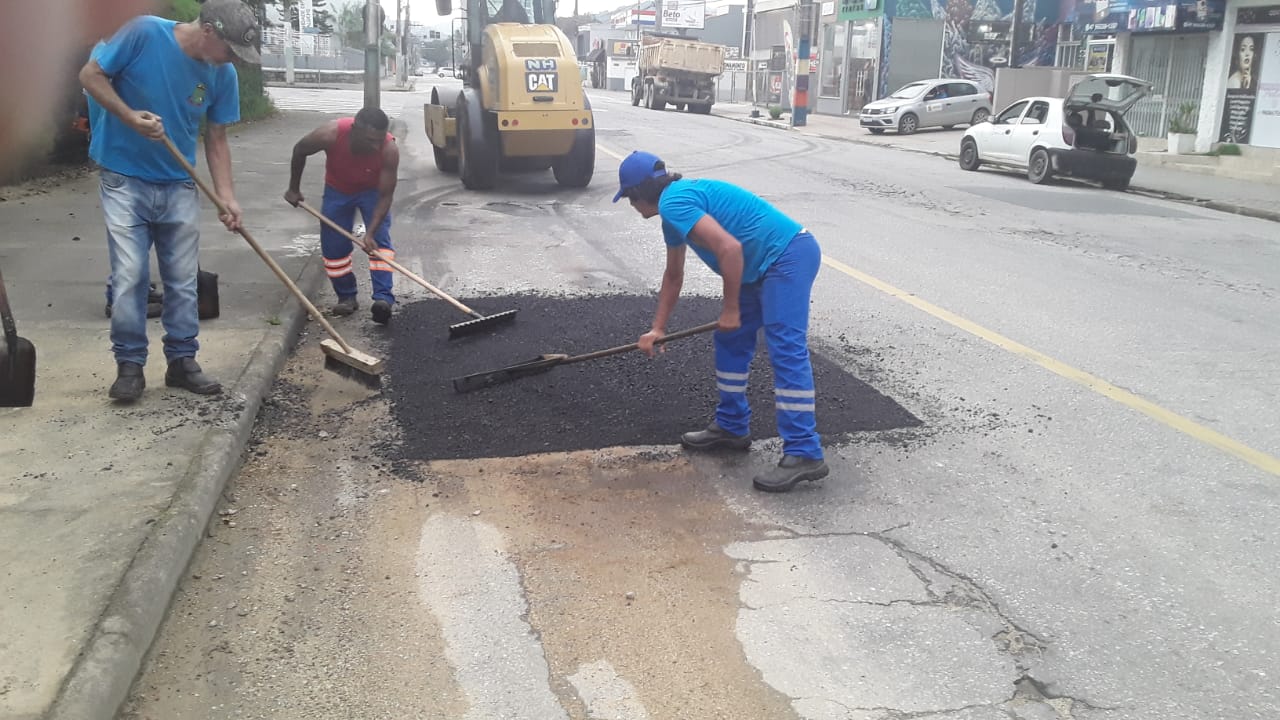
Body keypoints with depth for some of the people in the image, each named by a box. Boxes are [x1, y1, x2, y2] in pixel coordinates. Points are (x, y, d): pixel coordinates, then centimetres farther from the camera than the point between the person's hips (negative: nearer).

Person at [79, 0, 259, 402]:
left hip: (179, 187, 4)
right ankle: (129, 364, 7)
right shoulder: (144, 33, -16)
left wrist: (227, 198, -7)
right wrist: (131, 117, -22)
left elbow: (216, 139, 2)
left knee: (183, 279, 6)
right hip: (125, 180, -4)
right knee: (129, 277, -6)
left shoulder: (223, 75, -5)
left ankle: (182, 360, 18)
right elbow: (90, 75, -8)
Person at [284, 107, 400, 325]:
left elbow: (386, 196, -30)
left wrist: (370, 233, -41)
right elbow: (299, 150, -14)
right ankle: (347, 297, 15)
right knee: (333, 246, 1)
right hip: (337, 190, 2)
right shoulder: (330, 134, -36)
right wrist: (294, 189, -3)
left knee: (380, 240, -19)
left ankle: (383, 299, -26)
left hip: (373, 191, -1)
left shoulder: (390, 150, -37)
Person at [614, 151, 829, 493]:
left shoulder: (674, 201, -15)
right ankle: (732, 427, 27)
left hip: (788, 256, -11)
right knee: (731, 340, 16)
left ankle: (804, 454, -16)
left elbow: (730, 248, -24)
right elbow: (673, 276, 29)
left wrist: (731, 309, -14)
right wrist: (657, 329, 30)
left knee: (786, 349, -15)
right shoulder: (675, 207, 18)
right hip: (764, 265, 11)